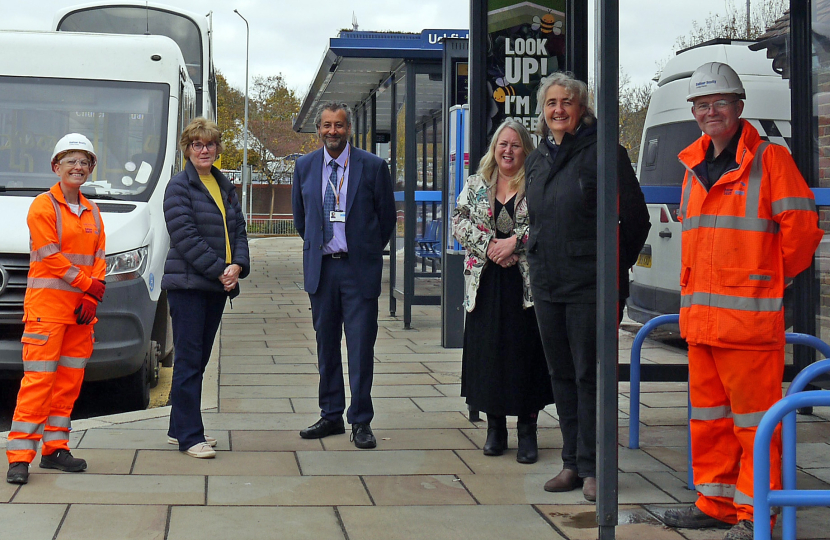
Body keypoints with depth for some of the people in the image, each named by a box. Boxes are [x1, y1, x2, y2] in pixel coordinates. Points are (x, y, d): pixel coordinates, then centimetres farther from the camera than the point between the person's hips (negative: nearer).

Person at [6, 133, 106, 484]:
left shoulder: (92, 212, 15)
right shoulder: (42, 206, -3)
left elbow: (99, 259, 11)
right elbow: (50, 257, -11)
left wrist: (91, 298, -3)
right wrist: (88, 284, -12)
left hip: (82, 309, 6)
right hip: (47, 305, -6)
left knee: (70, 380, 7)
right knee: (39, 379, -10)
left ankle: (55, 448, 15)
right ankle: (19, 457, -8)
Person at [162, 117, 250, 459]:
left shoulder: (225, 187, 16)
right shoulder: (178, 187, -5)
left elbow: (238, 230, 13)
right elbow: (186, 237, -13)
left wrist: (237, 266, -6)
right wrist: (220, 270, -17)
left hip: (218, 287, 7)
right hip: (187, 285, -7)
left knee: (198, 360, 12)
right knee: (189, 360, -5)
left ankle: (180, 428, 21)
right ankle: (189, 437, -2)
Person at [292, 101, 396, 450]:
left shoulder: (373, 167, -3)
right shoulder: (304, 167, 7)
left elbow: (387, 217, 5)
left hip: (359, 268, -3)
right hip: (320, 268, 3)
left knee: (361, 348, -3)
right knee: (326, 346, 10)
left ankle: (360, 422, 5)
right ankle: (331, 416, 19)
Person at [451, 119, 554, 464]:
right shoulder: (475, 186, 13)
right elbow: (459, 224, 3)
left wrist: (515, 241, -16)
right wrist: (489, 245, -11)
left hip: (526, 283, -2)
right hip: (486, 283, 3)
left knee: (525, 352, -2)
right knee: (488, 351, 4)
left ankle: (527, 431, 6)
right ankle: (495, 427, 16)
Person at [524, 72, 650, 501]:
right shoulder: (536, 160, 12)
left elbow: (636, 217, -5)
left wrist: (614, 266, -1)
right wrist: (541, 258, 16)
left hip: (591, 284, -6)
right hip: (546, 284, 6)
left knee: (589, 376, -3)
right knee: (561, 375, 10)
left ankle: (590, 466, 5)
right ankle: (572, 463, 18)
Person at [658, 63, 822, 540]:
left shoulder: (770, 160, -6)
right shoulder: (695, 166, 16)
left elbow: (800, 227, -8)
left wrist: (770, 277, 2)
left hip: (750, 313, -7)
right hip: (700, 314, 8)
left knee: (755, 419, -2)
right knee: (709, 415, 14)